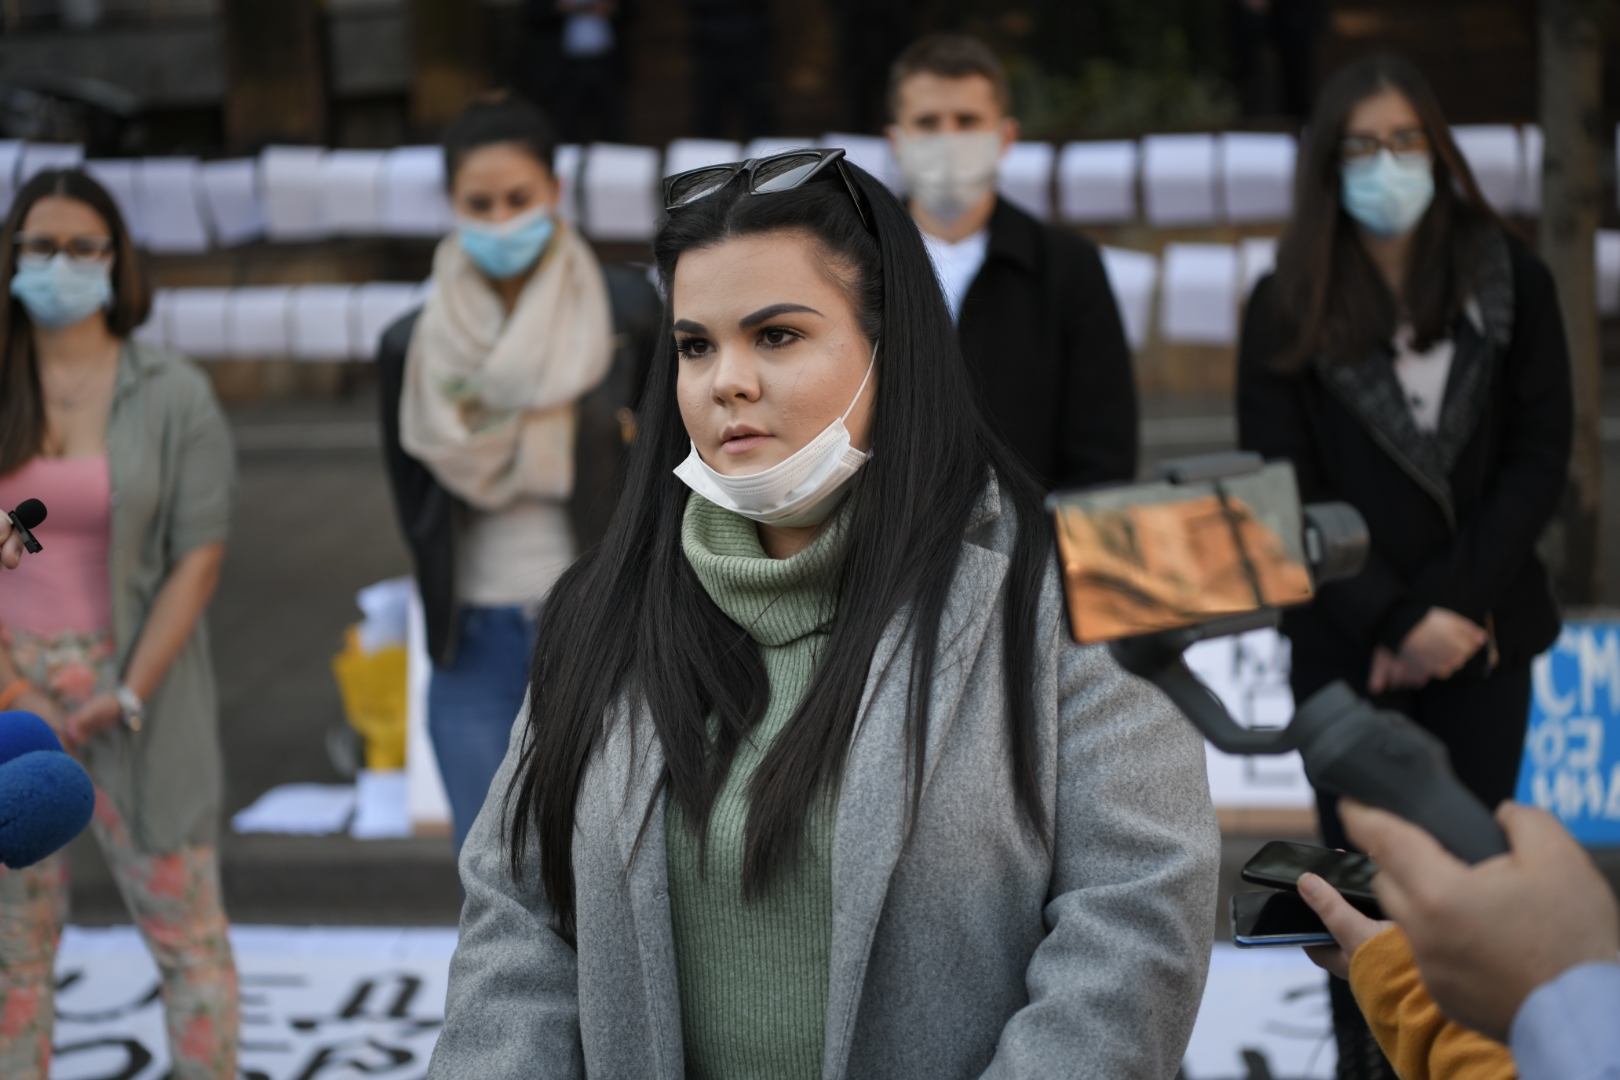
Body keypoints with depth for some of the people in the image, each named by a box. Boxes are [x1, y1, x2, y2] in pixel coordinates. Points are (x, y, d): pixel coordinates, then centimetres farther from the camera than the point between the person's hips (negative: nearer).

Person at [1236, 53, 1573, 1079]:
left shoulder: (1513, 282, 1)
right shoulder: (1287, 307, -2)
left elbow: (1540, 458, -2)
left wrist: (1450, 604, -12)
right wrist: (1391, 621, -13)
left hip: (1482, 635, 1)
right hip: (1344, 643, -1)